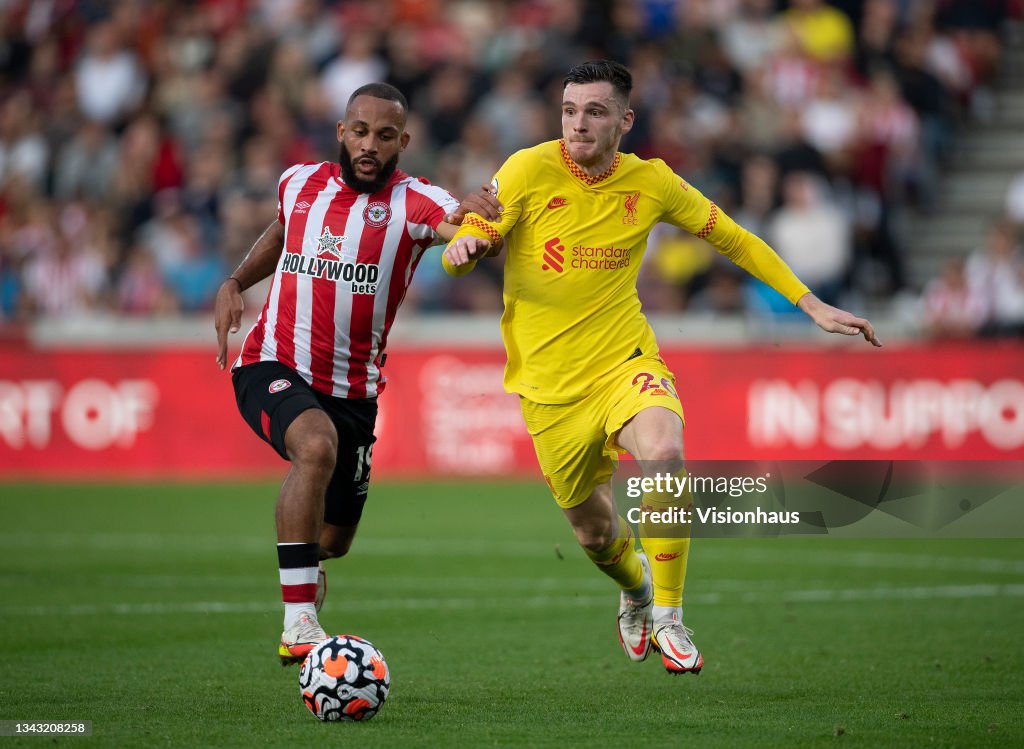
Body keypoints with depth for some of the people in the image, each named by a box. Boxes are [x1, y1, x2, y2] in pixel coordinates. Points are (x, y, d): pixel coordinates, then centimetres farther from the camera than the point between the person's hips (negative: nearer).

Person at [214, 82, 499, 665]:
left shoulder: (414, 203, -9)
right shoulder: (299, 184, 1)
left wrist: (475, 221, -53)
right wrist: (234, 283, 7)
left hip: (352, 391, 1)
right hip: (273, 366, -1)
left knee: (332, 542, 12)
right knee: (317, 445, -35)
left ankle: (308, 585, 54)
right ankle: (299, 628, -37)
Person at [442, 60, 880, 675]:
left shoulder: (651, 183, -1)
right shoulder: (530, 170, -9)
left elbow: (733, 238, 13)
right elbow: (459, 254, -9)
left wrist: (813, 306, 9)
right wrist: (466, 246, -35)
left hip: (625, 362, 0)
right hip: (549, 384, 0)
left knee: (665, 455, -32)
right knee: (595, 533, 9)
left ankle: (668, 618, -16)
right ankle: (636, 589, 48)